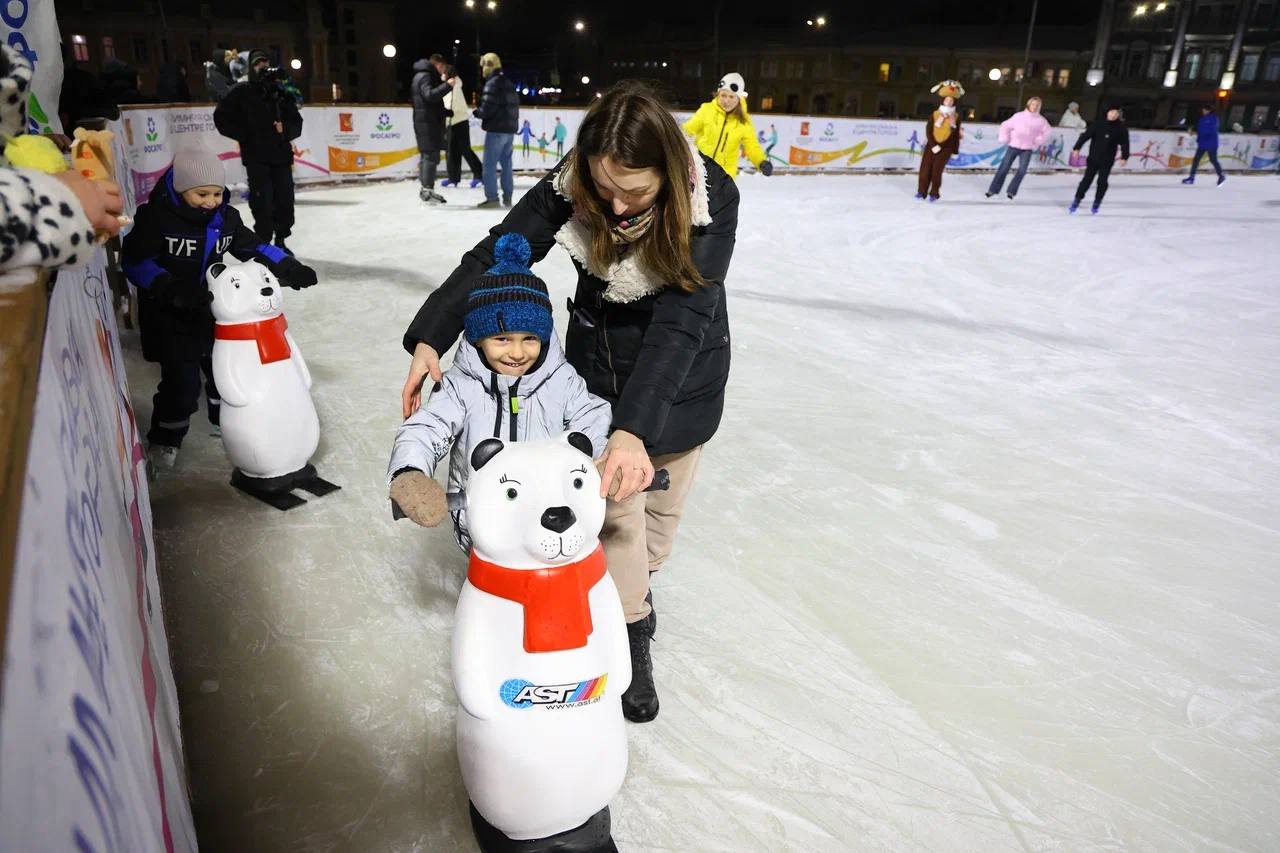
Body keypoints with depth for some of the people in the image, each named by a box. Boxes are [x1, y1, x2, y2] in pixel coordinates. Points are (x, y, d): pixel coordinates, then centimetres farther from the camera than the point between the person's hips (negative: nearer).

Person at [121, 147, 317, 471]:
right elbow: (136, 261, -20)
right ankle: (164, 439, 17)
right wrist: (170, 289, -33)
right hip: (169, 316, -6)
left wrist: (287, 266, -7)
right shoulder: (156, 216, -19)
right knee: (181, 380, -6)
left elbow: (253, 247, 7)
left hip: (212, 310, 6)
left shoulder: (225, 217, -1)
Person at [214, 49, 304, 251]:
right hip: (256, 156, -4)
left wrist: (285, 129, -8)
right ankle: (263, 244, 1)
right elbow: (221, 117, 2)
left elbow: (296, 122, 13)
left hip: (281, 154, 4)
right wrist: (244, 135, -6)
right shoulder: (241, 92, 4)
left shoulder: (280, 92, 14)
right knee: (263, 204, -8)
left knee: (285, 201, 6)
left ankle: (280, 241, 21)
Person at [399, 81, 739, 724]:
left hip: (684, 368, 0)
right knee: (613, 503, -1)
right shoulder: (568, 188, -23)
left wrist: (637, 427, -47)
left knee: (661, 495, 16)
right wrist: (429, 339, -30)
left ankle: (638, 578, 46)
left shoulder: (711, 201, -30)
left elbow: (683, 317, -37)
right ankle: (631, 630, 22)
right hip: (601, 360, 1)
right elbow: (493, 256, -18)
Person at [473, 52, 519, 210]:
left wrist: (477, 112, 1)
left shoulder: (492, 83, -12)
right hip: (510, 129, 9)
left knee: (490, 164, -4)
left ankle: (492, 197, -6)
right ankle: (507, 197, 14)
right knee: (506, 164, 13)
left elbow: (487, 109, -18)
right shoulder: (509, 84, 15)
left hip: (496, 130, -8)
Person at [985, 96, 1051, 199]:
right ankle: (993, 189, 6)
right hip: (1013, 146, -1)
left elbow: (1046, 132, 12)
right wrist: (1004, 138, -5)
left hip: (1027, 149, 1)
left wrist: (1038, 141, 3)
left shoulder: (1041, 120, 0)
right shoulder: (1018, 116, -3)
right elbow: (1005, 125, 3)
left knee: (1022, 171, -7)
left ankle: (1012, 191, 4)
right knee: (1004, 168, -1)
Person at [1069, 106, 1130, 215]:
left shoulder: (1121, 129, -1)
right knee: (1087, 180, 1)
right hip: (1093, 159, 0)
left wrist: (1124, 157, -14)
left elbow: (1124, 144, -4)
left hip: (1107, 161, 0)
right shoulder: (1099, 125, -2)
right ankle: (1076, 201, 8)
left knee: (1102, 182, 2)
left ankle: (1096, 203, 14)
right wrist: (1077, 148, -12)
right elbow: (1086, 135, -4)